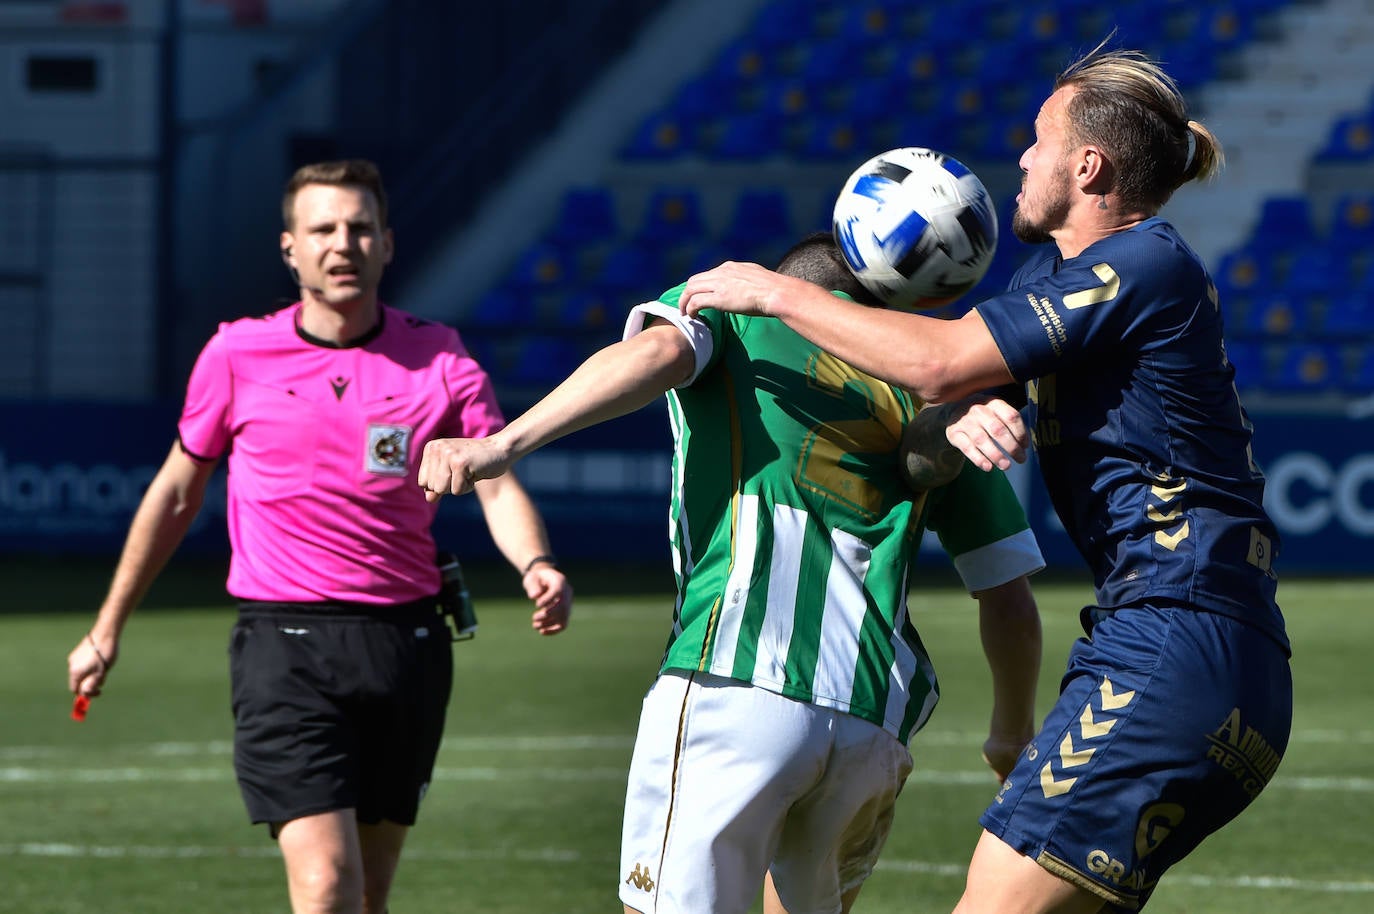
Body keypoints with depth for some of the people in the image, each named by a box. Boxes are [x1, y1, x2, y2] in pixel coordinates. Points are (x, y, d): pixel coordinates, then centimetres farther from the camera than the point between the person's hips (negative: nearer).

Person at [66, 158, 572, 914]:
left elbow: (497, 487, -7)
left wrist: (536, 566, -29)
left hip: (407, 644, 2)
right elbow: (176, 493, 14)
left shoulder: (440, 361, 2)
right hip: (285, 645, -2)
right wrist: (107, 631, 17)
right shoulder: (237, 356, 2)